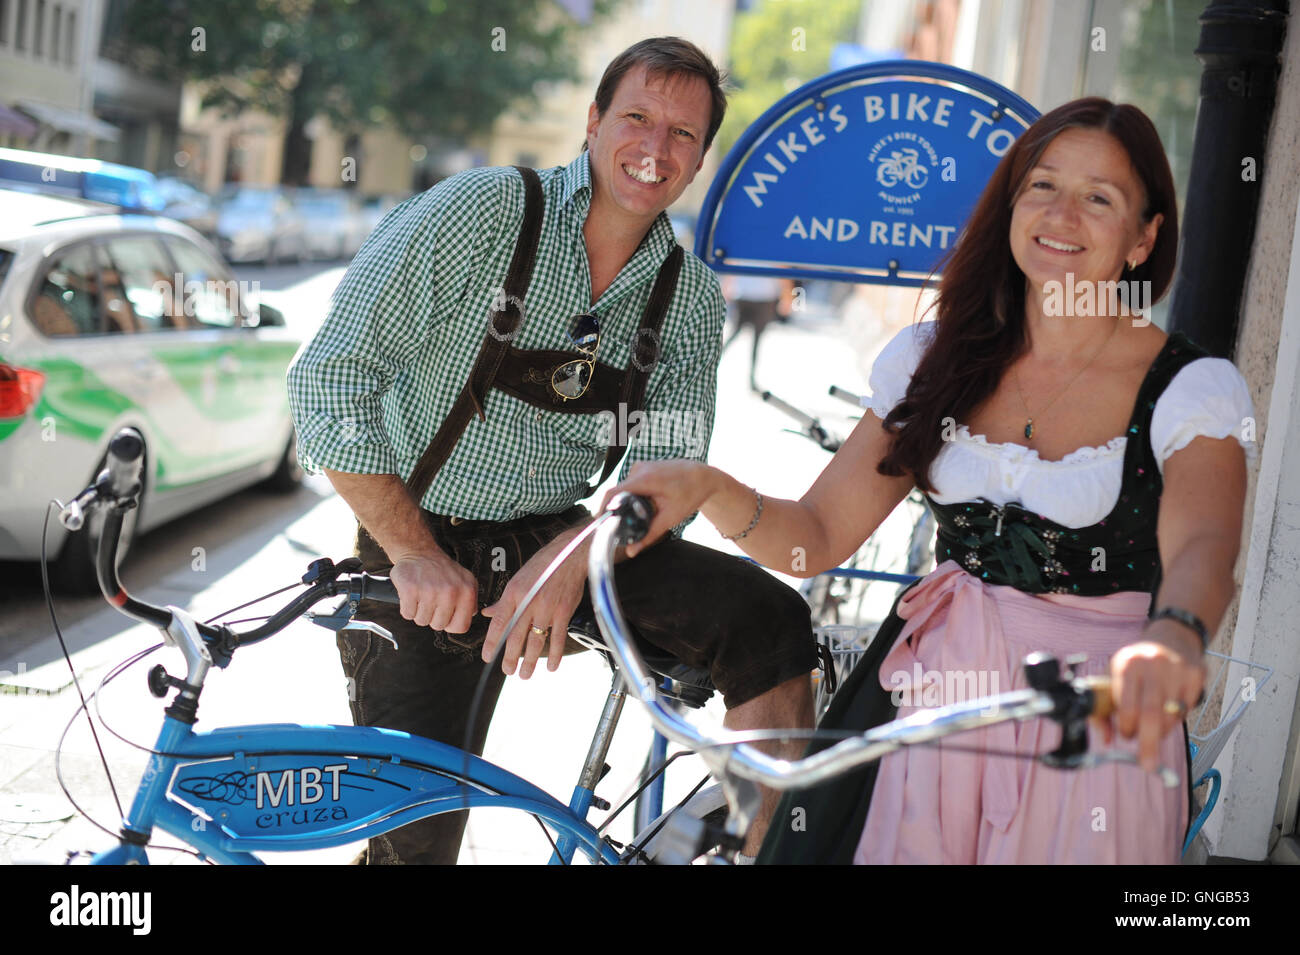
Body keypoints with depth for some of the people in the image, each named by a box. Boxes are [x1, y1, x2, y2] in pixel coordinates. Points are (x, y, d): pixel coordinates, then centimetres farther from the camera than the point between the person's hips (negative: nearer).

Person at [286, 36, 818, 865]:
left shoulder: (690, 298, 1)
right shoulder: (478, 213, -12)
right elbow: (329, 382, -16)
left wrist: (571, 555, -26)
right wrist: (417, 556, -20)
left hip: (562, 543, 3)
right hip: (420, 550, -3)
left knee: (770, 624, -20)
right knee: (415, 834, -2)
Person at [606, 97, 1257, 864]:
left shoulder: (1195, 390, -6)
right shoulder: (936, 357, 5)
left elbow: (1202, 545, -25)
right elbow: (817, 535, 2)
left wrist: (1173, 640, -49)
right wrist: (706, 487, -18)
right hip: (931, 692, 3)